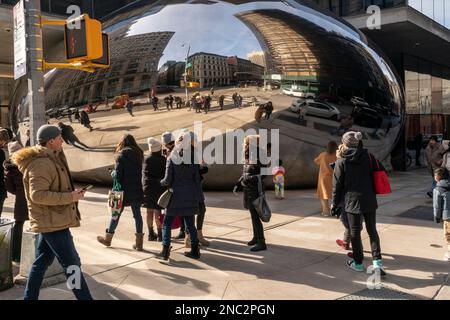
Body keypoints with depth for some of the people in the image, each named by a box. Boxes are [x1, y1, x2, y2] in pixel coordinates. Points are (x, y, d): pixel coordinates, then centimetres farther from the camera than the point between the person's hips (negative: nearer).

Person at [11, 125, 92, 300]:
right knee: (72, 265, -3)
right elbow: (38, 194, -28)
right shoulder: (42, 163, -20)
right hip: (53, 222, -10)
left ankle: (30, 297, 27)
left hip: (49, 221, 10)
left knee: (41, 262, 17)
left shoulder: (47, 160, 13)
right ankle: (85, 298, 5)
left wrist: (71, 192, 9)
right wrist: (70, 197, -24)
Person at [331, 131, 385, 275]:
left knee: (355, 232, 8)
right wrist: (373, 194, 15)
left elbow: (337, 184, -3)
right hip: (369, 199, 3)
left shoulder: (342, 161, -7)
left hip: (352, 200, -3)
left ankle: (358, 263, 18)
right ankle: (377, 261, 2)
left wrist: (335, 203, 6)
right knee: (372, 230, 11)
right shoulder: (368, 156, 1)